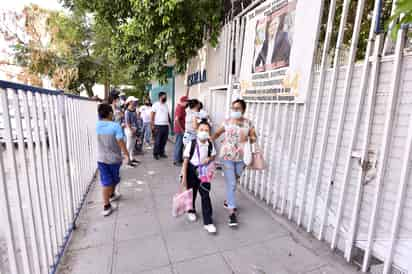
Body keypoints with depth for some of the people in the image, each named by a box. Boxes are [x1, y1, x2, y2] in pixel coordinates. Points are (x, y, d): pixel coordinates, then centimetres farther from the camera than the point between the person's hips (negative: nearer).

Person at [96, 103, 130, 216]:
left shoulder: (98, 125, -4)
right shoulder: (115, 126, -19)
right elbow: (121, 142, -21)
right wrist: (127, 155, -13)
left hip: (101, 158, 4)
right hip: (114, 158, -3)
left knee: (106, 182, 8)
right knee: (114, 179, 22)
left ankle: (106, 206, 11)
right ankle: (112, 195, 47)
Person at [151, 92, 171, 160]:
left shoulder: (166, 105, 15)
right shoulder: (156, 104, -3)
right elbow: (152, 115, -6)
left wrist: (170, 122, 11)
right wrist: (152, 125, -12)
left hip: (166, 125, 6)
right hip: (158, 125, -6)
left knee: (164, 141, 9)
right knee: (157, 141, 0)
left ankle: (161, 153, 20)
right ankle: (155, 154, 12)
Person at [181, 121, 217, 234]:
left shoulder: (210, 144, -10)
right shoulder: (192, 144, -19)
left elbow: (213, 156, 9)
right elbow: (186, 161, -14)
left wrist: (209, 159, -15)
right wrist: (184, 177, -14)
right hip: (192, 170, -1)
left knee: (205, 195, 1)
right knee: (191, 193, 17)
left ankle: (208, 222, 12)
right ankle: (191, 211, 47)